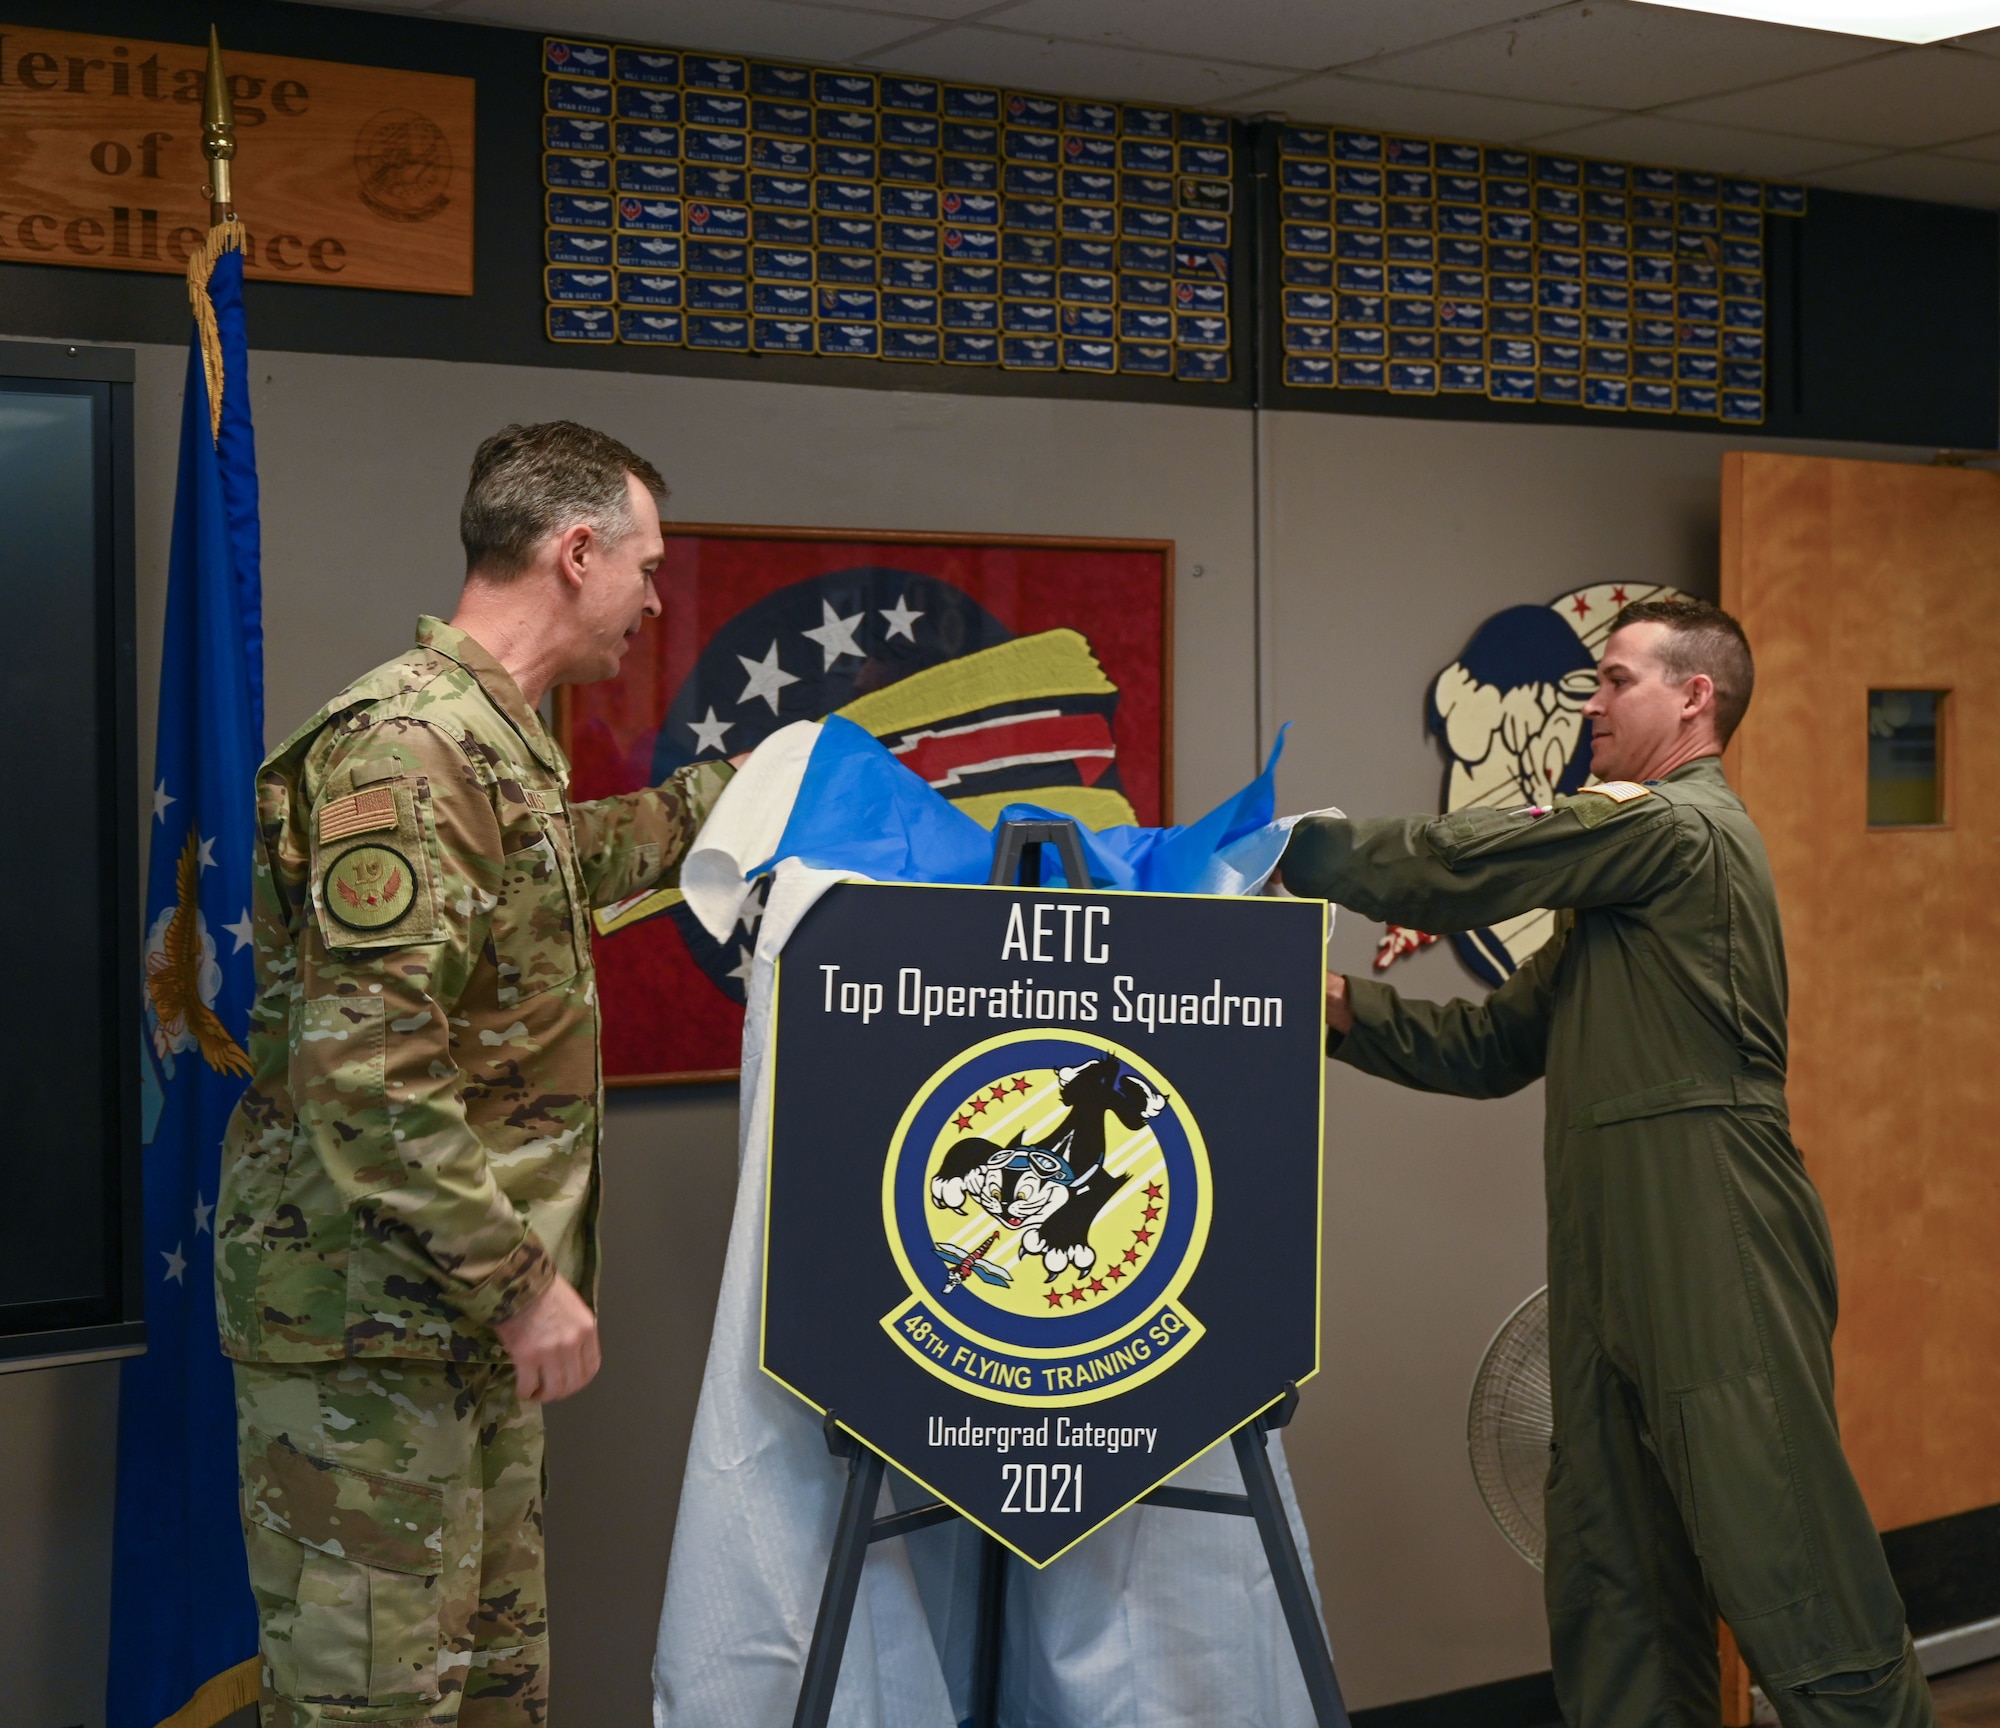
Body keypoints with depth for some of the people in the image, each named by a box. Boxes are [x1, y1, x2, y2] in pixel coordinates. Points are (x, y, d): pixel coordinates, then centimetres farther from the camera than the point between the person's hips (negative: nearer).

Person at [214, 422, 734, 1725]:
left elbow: (572, 857, 37)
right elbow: (364, 1073, -26)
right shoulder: (405, 750, -20)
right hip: (372, 1322, -10)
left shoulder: (499, 740, 13)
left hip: (469, 1317, 10)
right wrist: (522, 1278, -22)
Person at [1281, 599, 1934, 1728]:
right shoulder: (1630, 854, 22)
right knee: (1614, 1569, 12)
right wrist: (1342, 1005, 5)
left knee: (1781, 1557, -8)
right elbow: (1497, 1043, 17)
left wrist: (1296, 845, 0)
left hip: (1716, 1255, -10)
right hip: (1623, 1271, 10)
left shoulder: (1677, 827, -8)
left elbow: (1458, 867, -12)